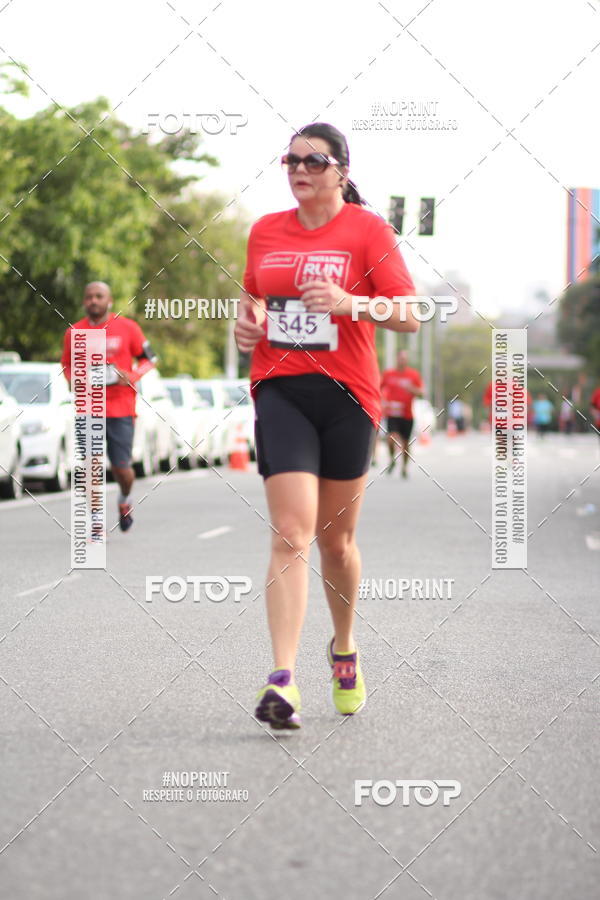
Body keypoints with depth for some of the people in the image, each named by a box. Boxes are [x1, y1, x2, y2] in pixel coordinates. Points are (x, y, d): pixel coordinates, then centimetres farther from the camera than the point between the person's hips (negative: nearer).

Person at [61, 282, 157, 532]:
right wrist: (73, 380, -3)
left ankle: (125, 499, 35)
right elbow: (67, 364, 19)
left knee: (121, 467, 1)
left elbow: (149, 358, 7)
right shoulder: (74, 332, 5)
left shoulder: (127, 328, 0)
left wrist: (133, 376, -11)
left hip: (121, 409, -1)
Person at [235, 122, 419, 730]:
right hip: (279, 391, 1)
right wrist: (245, 321, 5)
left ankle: (344, 647, 36)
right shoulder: (265, 231, 10)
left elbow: (409, 316, -8)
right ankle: (282, 679, -21)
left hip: (347, 394, -1)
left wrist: (348, 303, -25)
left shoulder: (367, 229, -2)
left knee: (336, 539, 10)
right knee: (292, 533, -14)